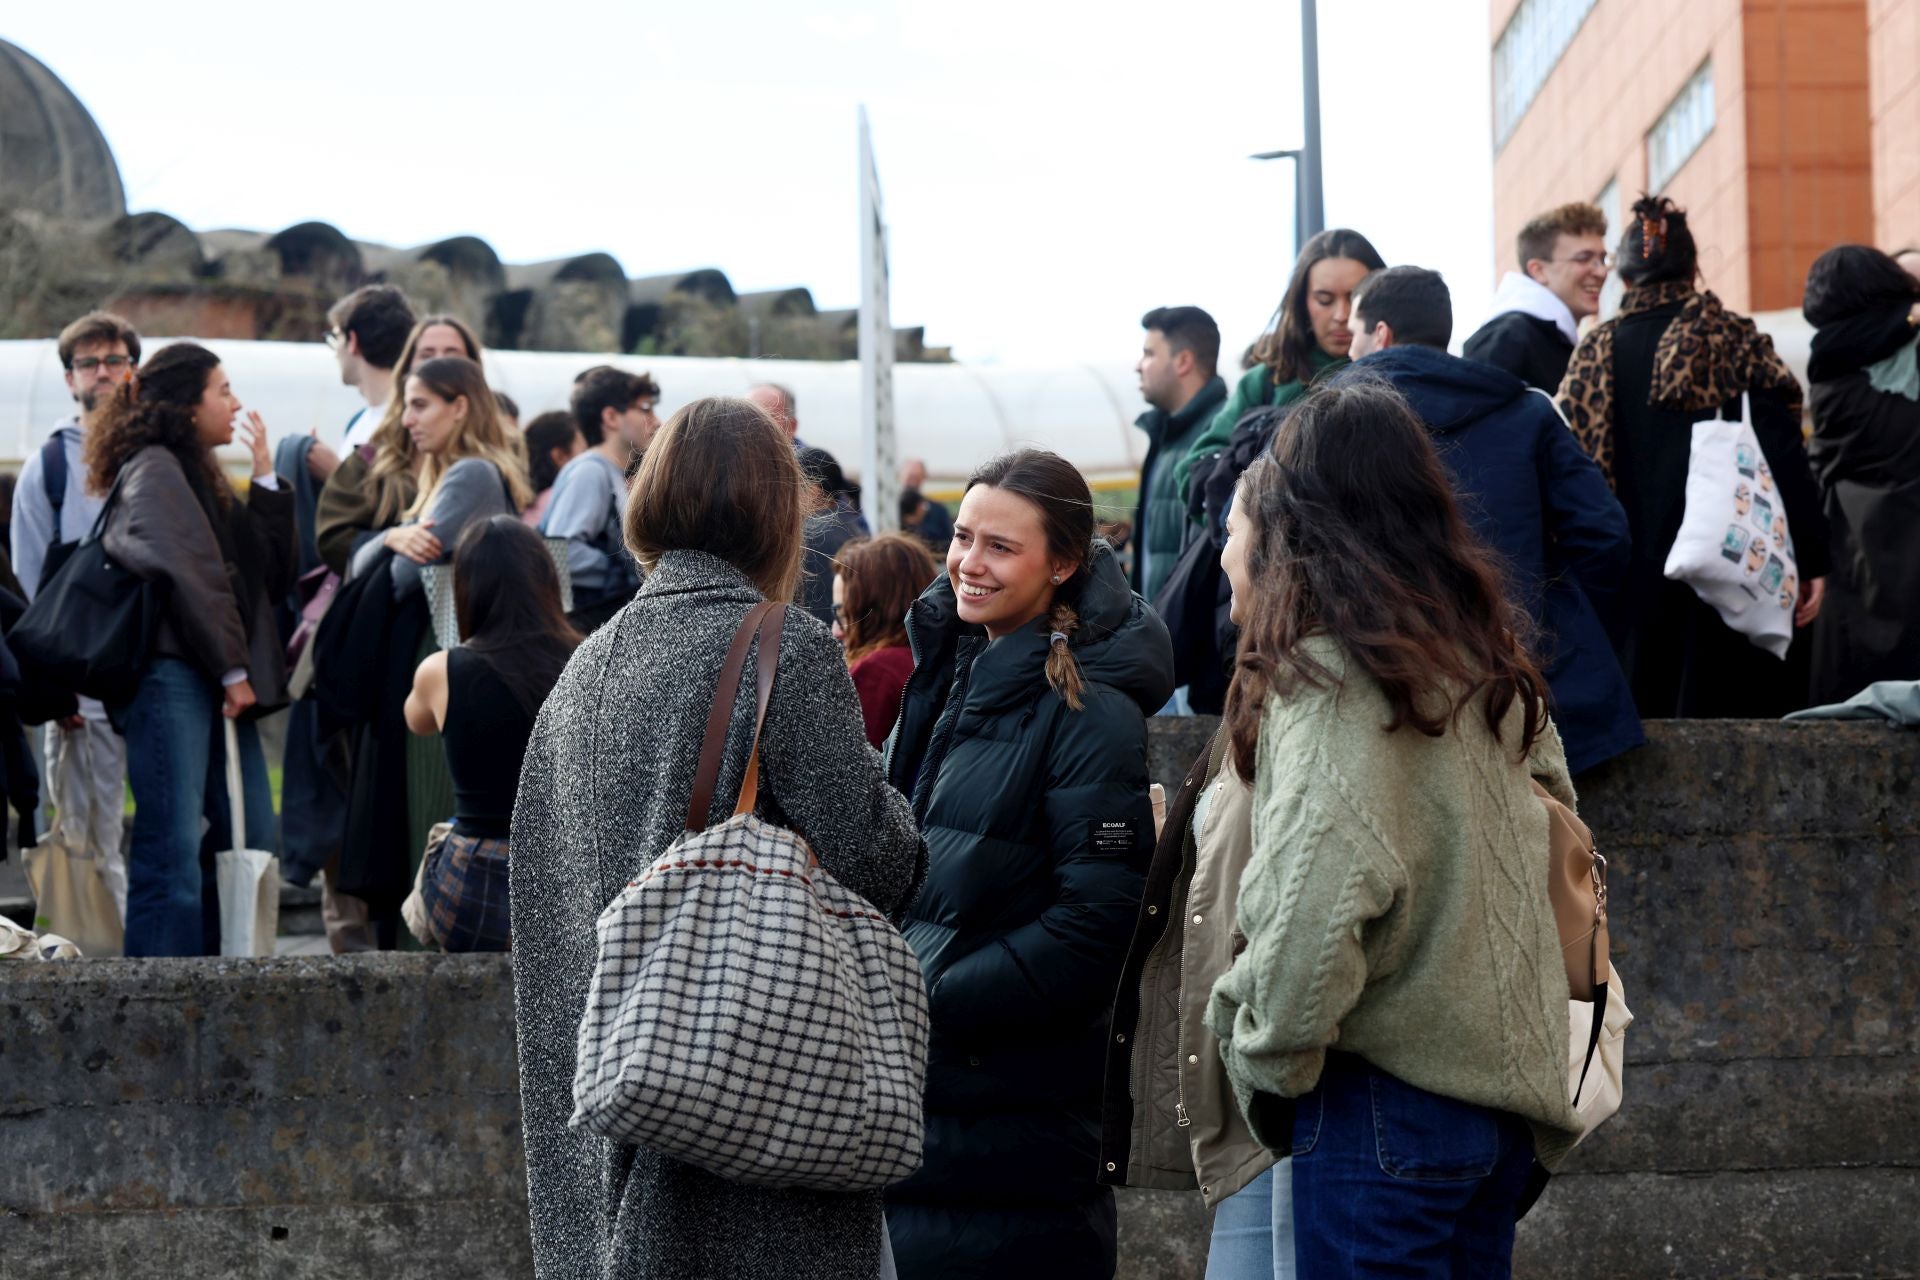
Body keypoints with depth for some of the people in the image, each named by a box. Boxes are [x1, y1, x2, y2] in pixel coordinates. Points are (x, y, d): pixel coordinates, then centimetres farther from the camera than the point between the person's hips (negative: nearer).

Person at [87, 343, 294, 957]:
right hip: (171, 676, -10)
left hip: (217, 683, 10)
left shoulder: (199, 474, 23)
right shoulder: (154, 469, -5)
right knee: (172, 849, -12)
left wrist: (265, 478, 12)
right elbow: (188, 574, -14)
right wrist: (233, 669, -12)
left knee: (251, 839, 8)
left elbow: (270, 572, 19)